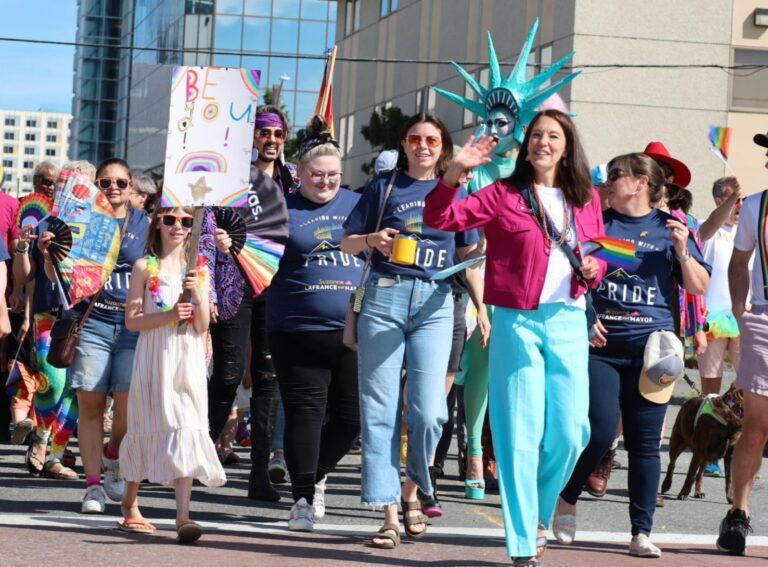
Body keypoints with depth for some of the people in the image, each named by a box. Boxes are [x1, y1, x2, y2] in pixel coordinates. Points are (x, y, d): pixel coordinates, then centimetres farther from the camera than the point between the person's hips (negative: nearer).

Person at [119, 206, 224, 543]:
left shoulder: (199, 270, 9)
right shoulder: (145, 268, 3)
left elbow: (202, 327, 3)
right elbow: (132, 320, -2)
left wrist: (197, 295, -14)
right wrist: (168, 316, -16)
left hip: (188, 361, 1)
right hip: (154, 359, -1)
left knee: (186, 430, -11)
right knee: (148, 427, 7)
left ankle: (183, 515, -18)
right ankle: (130, 505, 28)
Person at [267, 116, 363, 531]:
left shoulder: (358, 206, 12)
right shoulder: (283, 211, 5)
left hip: (354, 330, 2)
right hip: (298, 330, -2)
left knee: (350, 415, 4)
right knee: (304, 412, -4)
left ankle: (317, 475, 28)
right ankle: (303, 498, 1)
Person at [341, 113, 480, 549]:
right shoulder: (384, 186, 9)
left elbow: (469, 255, 18)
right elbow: (347, 242, 11)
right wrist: (373, 240, -9)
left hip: (434, 303, 0)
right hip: (385, 297, 0)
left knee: (429, 412, -11)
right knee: (381, 410, -3)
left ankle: (413, 489, 15)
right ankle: (390, 512, 1)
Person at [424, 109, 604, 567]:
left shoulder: (587, 199, 11)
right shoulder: (504, 194, 1)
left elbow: (600, 254, 22)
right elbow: (441, 219, -5)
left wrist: (593, 269, 0)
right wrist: (456, 173, -18)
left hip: (569, 322, 3)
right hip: (517, 321, -3)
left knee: (570, 433, 1)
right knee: (521, 433, -2)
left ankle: (538, 515, 27)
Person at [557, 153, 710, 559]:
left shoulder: (669, 228, 9)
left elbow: (700, 288, 7)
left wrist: (682, 250, -8)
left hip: (649, 348, 1)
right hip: (601, 345, -1)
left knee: (645, 442, 2)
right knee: (600, 431, -12)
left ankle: (642, 533, 8)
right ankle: (566, 499, 14)